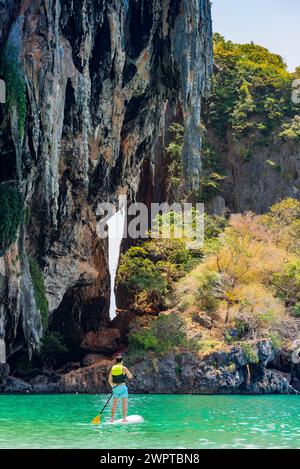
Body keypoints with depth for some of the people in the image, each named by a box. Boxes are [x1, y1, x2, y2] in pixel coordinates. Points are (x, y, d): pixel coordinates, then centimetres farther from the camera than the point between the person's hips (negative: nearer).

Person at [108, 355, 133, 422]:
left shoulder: (112, 368, 6)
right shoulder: (123, 368, -6)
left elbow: (109, 380, 8)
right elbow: (130, 376, -2)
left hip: (115, 387, 4)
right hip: (123, 386, -4)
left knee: (114, 403, 11)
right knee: (124, 403, 2)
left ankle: (112, 418, 12)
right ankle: (124, 418, -2)